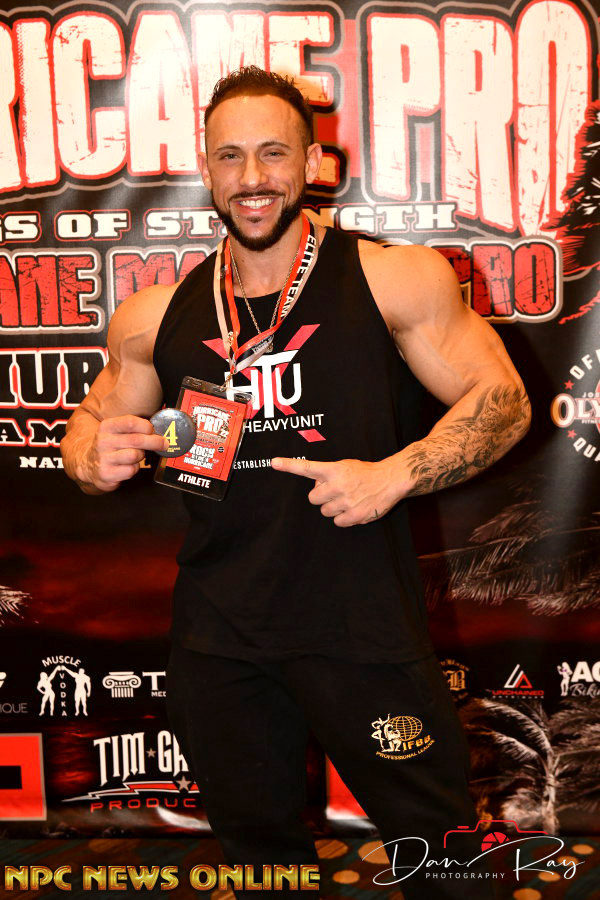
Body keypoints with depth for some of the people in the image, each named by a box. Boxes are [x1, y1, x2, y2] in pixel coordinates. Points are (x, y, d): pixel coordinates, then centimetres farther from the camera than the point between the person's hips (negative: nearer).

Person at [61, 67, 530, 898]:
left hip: (363, 624, -3)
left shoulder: (393, 281, -4)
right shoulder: (157, 317, 5)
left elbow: (502, 402, -3)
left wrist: (393, 475, -18)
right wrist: (96, 459, -8)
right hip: (216, 635, 4)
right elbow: (89, 428, 16)